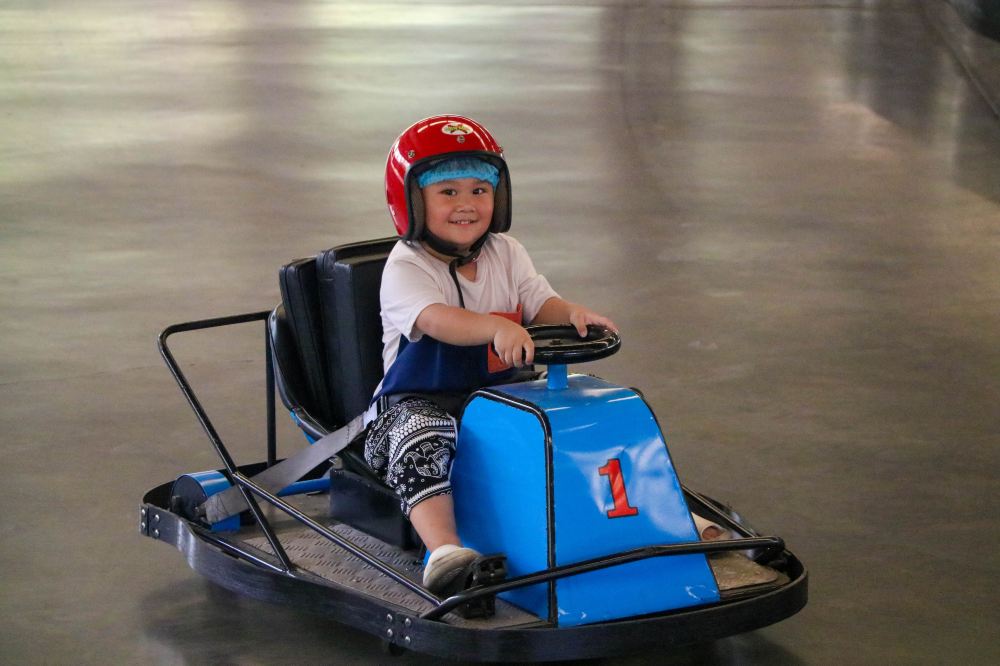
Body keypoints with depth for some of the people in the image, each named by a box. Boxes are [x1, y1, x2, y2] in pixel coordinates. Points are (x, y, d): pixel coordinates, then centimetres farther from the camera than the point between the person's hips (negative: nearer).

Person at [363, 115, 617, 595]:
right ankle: (444, 550, -52)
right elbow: (435, 319, -30)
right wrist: (498, 327, -48)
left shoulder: (506, 254, 9)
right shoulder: (406, 267, -11)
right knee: (422, 443, -37)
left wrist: (572, 314, -26)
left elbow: (541, 304, -1)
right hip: (420, 402, -5)